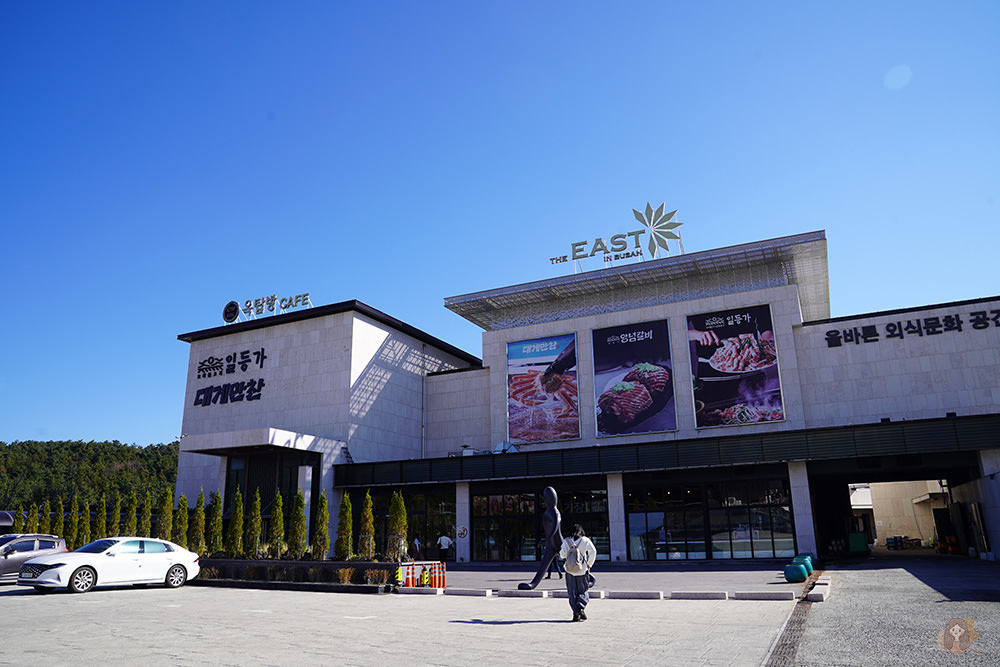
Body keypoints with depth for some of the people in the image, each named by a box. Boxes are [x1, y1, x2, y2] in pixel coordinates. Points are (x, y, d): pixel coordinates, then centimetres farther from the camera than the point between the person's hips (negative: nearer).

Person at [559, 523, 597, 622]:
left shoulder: (566, 541, 1)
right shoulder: (585, 540, 0)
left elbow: (562, 554, 0)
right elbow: (593, 552, -6)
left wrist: (561, 551, 22)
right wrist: (589, 565, 2)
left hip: (570, 570, 1)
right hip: (582, 570, -1)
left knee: (572, 593, 9)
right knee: (584, 591, 12)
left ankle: (576, 614, 4)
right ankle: (581, 608, -10)